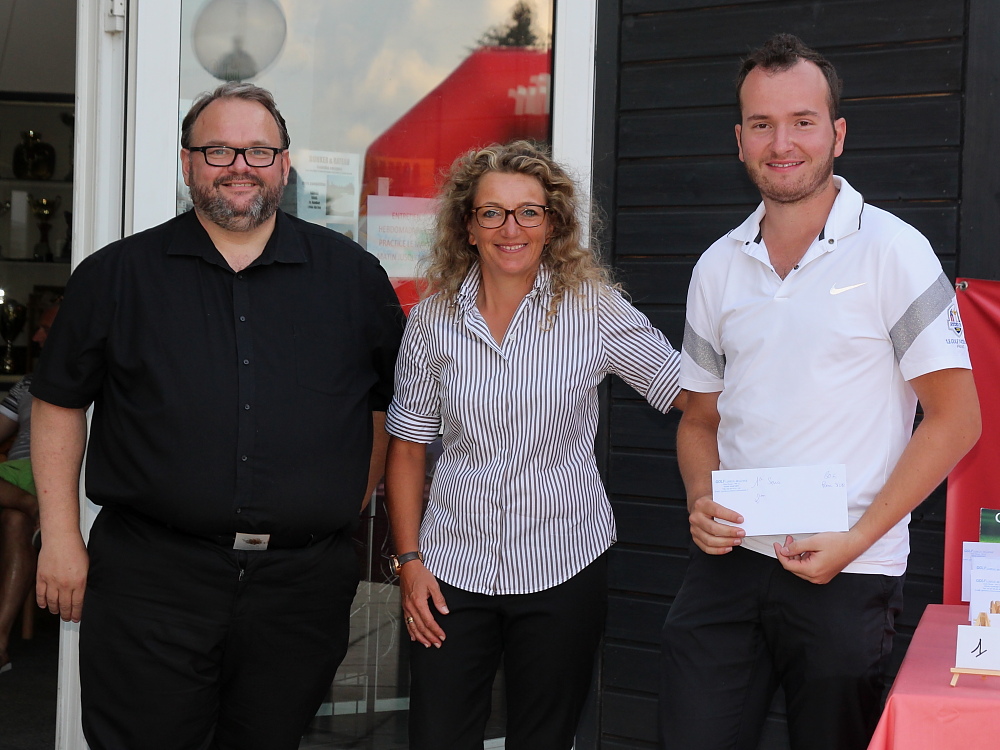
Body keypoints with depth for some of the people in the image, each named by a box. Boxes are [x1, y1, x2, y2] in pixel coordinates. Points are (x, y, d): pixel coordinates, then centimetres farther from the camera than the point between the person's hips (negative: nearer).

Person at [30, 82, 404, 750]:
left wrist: (344, 509, 10)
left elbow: (390, 402, 15)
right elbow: (60, 403, 9)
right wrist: (60, 536, 3)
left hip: (303, 586, 1)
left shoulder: (355, 276, 7)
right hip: (151, 579, -1)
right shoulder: (116, 275, 5)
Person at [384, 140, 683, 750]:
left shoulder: (593, 310, -5)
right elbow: (406, 448, 6)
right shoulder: (434, 321, 0)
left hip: (564, 568, -1)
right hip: (452, 570, 1)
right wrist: (409, 559, 1)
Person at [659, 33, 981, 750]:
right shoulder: (718, 267, 8)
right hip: (728, 561, 4)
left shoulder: (892, 251, -6)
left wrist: (856, 540, -14)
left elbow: (956, 417, -7)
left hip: (849, 580, -3)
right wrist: (702, 501, -4)